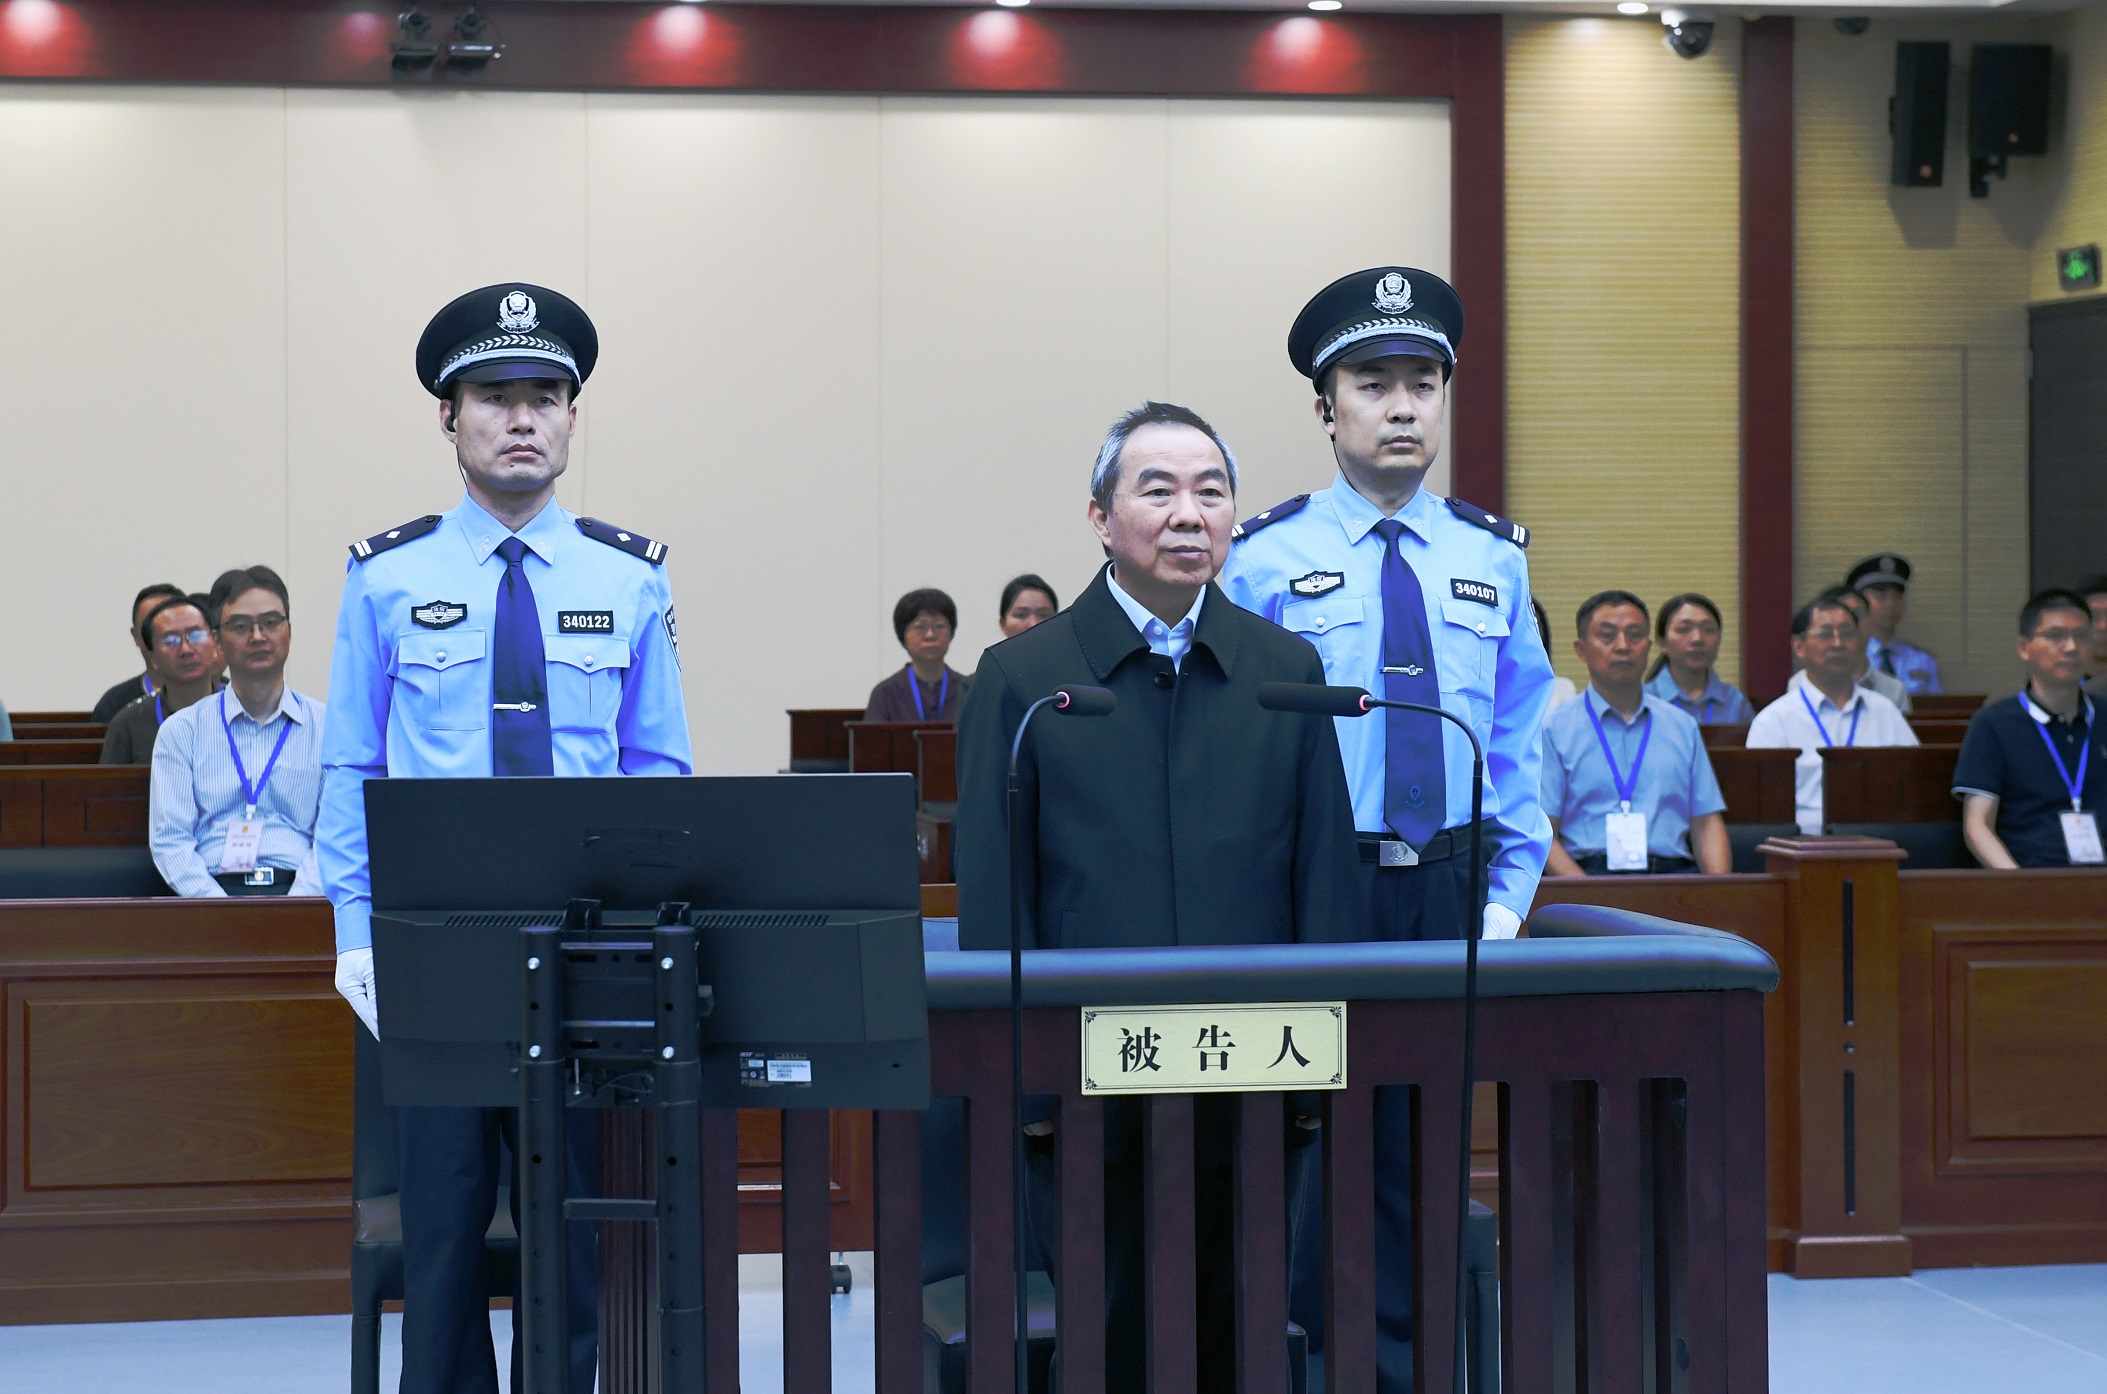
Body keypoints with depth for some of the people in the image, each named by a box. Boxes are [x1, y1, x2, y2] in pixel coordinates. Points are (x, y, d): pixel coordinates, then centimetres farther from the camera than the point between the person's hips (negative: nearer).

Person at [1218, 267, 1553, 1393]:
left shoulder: (1493, 559, 9)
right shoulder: (1267, 559, -1)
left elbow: (1517, 744, 11)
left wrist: (1507, 897, 3)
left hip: (1451, 888, 3)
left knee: (1428, 1159, 8)